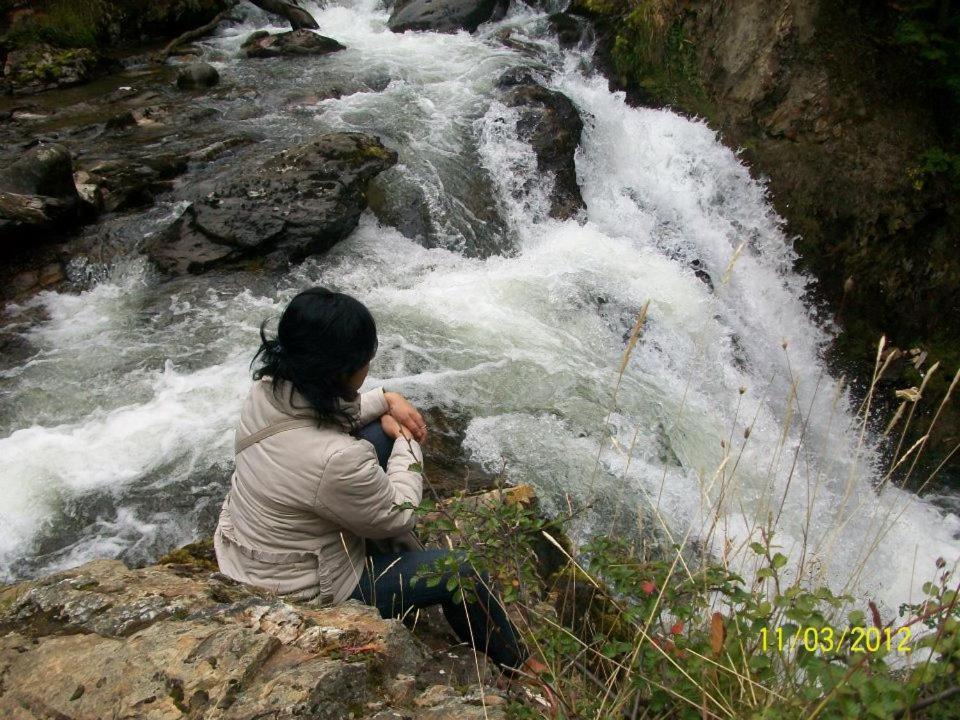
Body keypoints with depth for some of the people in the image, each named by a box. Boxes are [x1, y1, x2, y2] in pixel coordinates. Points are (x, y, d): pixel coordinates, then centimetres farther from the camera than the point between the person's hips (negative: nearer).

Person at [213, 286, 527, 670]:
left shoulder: (269, 387, -16)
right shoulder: (335, 460, -39)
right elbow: (398, 517, -19)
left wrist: (386, 400, -7)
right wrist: (408, 444, -7)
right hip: (300, 592, -8)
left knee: (382, 434, 8)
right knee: (454, 572, 1)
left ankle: (393, 550, 29)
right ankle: (517, 665, 27)